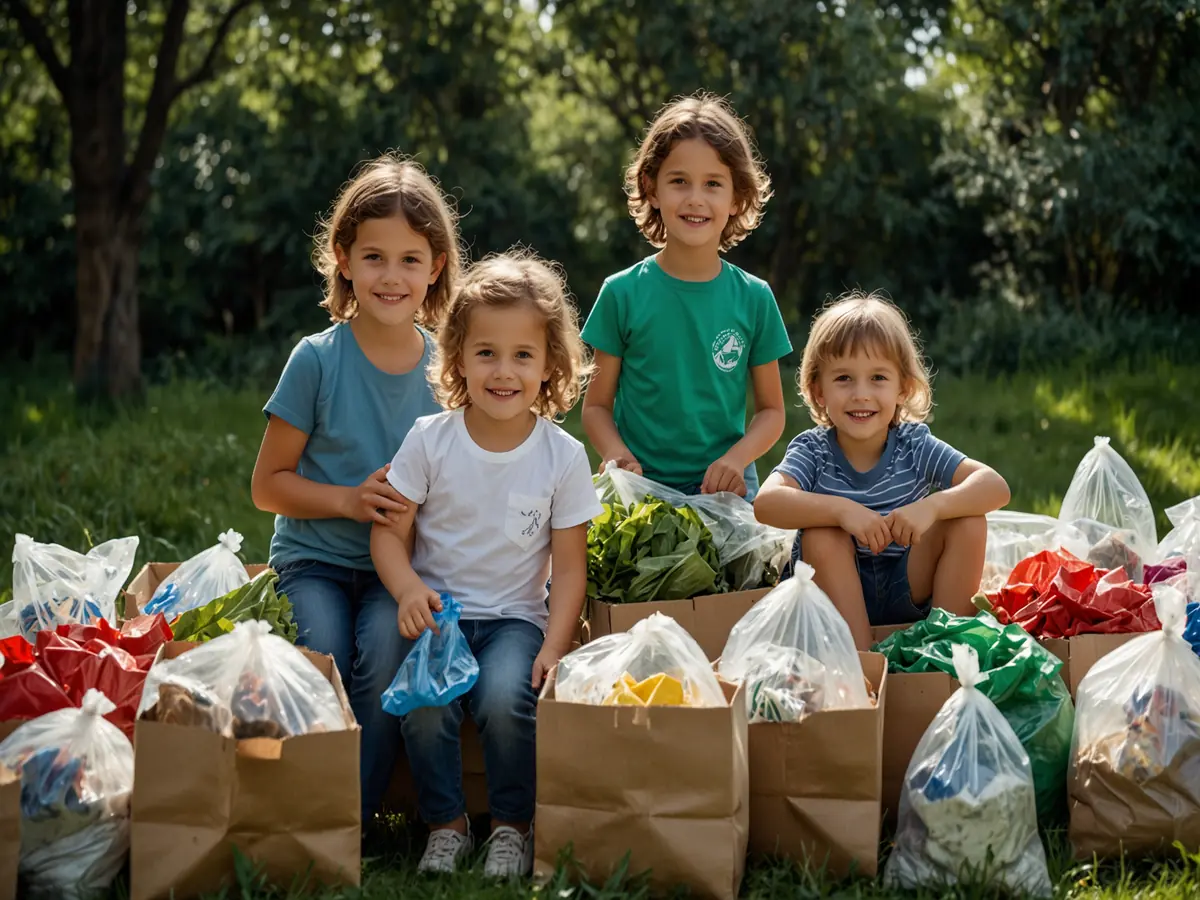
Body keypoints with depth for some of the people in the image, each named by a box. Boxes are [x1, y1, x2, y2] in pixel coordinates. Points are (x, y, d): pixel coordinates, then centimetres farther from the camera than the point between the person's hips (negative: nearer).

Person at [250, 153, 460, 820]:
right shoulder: (317, 360, -4)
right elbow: (267, 484, 0)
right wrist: (349, 499, -15)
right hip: (314, 558, -1)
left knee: (383, 645, -29)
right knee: (324, 654, -28)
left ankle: (357, 816, -13)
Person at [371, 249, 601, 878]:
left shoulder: (563, 456, -5)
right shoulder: (429, 439, -5)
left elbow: (569, 566, -1)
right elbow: (389, 531, 0)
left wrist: (553, 650, -13)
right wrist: (409, 590, -21)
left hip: (514, 616, 0)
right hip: (436, 608, 0)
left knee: (506, 699, -30)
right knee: (425, 704, -29)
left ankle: (513, 826, -4)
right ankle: (446, 825, -4)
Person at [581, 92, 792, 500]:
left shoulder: (754, 298, 2)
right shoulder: (623, 293, -1)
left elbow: (771, 410, 8)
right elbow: (597, 405, 4)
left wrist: (736, 458, -10)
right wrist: (617, 457, -15)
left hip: (725, 489, 1)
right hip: (641, 487, -1)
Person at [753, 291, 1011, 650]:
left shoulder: (914, 445, -8)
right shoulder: (813, 450, -11)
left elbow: (995, 487, -20)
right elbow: (766, 503, -31)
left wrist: (932, 505, -38)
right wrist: (842, 509, -44)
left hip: (910, 591, 1)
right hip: (838, 594, -1)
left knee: (968, 520, -19)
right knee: (821, 533, -29)